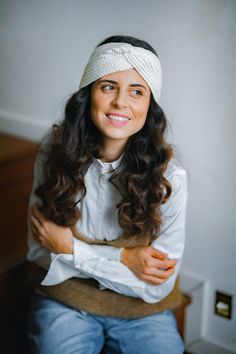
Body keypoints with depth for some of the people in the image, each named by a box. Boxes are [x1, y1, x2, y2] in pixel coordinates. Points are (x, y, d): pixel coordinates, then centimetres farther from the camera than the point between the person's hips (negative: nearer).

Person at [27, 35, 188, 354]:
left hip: (142, 313, 0)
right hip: (64, 302, 0)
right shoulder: (55, 152, -11)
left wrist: (72, 249, -18)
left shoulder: (168, 176, -16)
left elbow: (157, 286, -12)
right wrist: (124, 259, -19)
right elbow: (40, 250, -9)